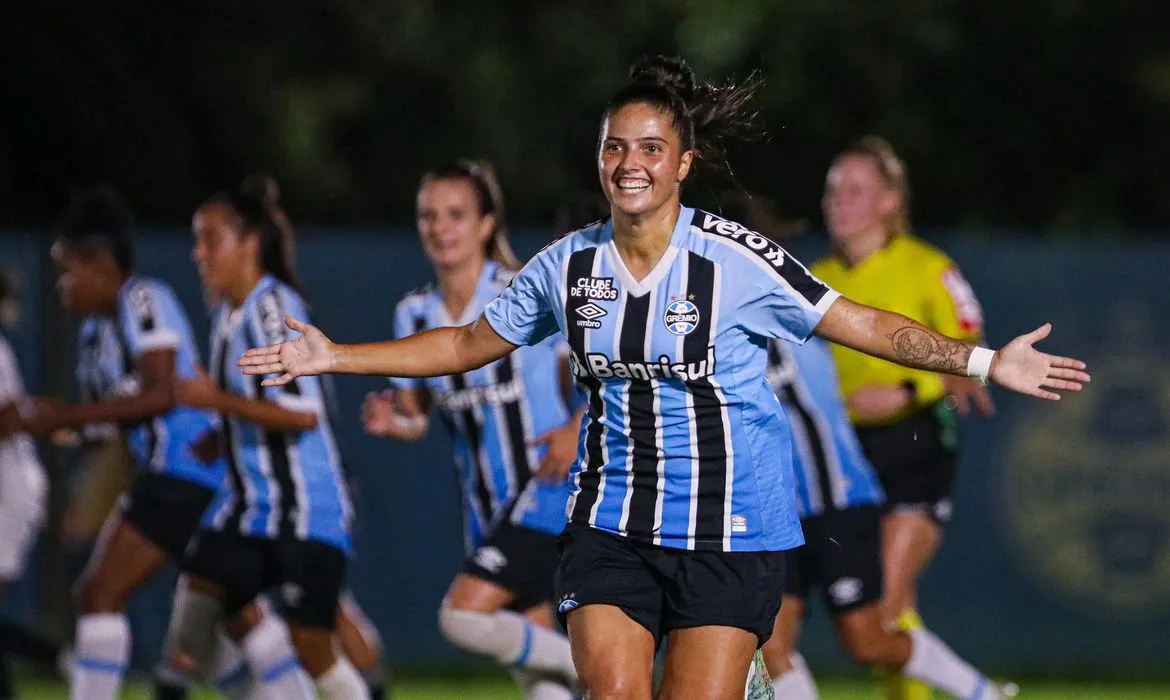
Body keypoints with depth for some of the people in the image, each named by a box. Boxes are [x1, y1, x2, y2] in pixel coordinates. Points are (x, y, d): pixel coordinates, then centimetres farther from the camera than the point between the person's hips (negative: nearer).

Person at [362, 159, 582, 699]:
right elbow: (416, 416, 11)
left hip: (546, 491, -6)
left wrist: (577, 431, -20)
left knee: (464, 616, -22)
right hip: (485, 507, 6)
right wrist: (390, 421, -11)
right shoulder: (414, 314, 5)